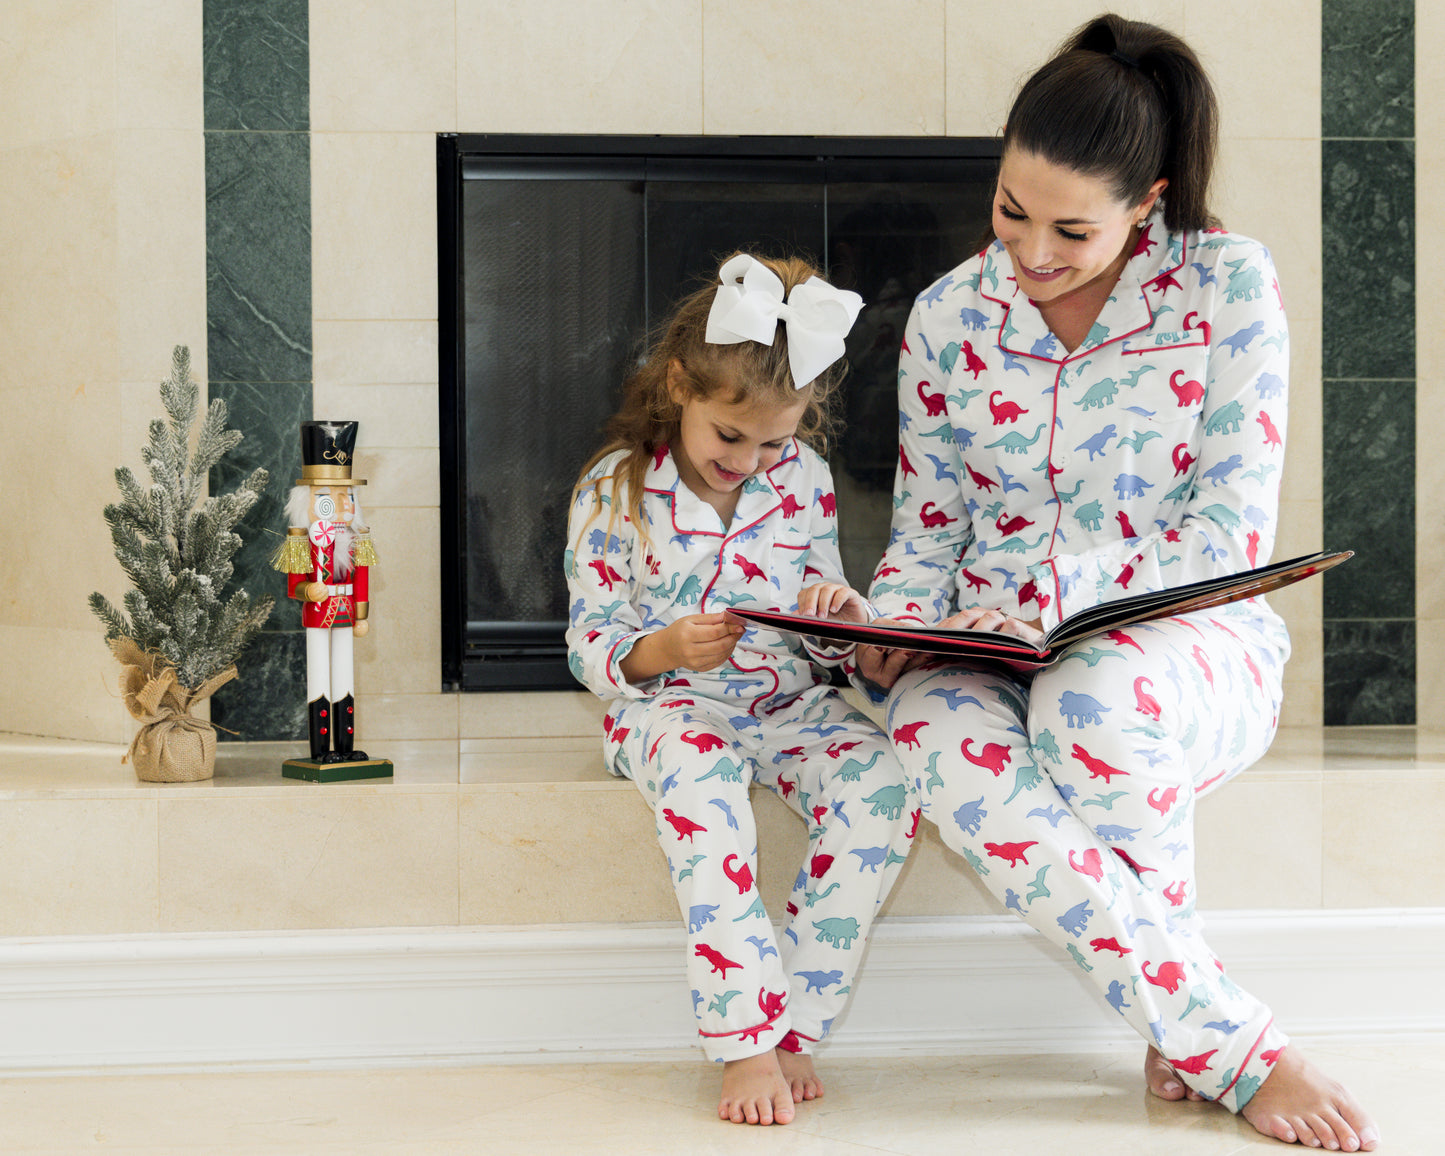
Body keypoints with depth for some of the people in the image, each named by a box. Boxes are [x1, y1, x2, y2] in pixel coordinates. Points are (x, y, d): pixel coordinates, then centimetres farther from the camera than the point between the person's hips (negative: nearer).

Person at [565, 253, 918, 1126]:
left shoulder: (803, 476, 9)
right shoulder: (616, 488, -1)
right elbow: (590, 649, -2)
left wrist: (846, 616, -10)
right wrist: (666, 649, -22)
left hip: (790, 698, 4)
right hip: (669, 703, -3)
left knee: (883, 783, -28)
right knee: (702, 779, -39)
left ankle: (796, 1024, -22)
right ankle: (745, 1042, -37)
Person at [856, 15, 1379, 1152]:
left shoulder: (1227, 283, -5)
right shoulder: (950, 315, 5)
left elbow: (1231, 527, -10)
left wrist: (1049, 598, -22)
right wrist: (899, 623, -10)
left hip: (1191, 644, -3)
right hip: (995, 661, 3)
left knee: (1089, 703, -40)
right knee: (938, 739, -34)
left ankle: (1169, 980, -10)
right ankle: (1233, 1046, -28)